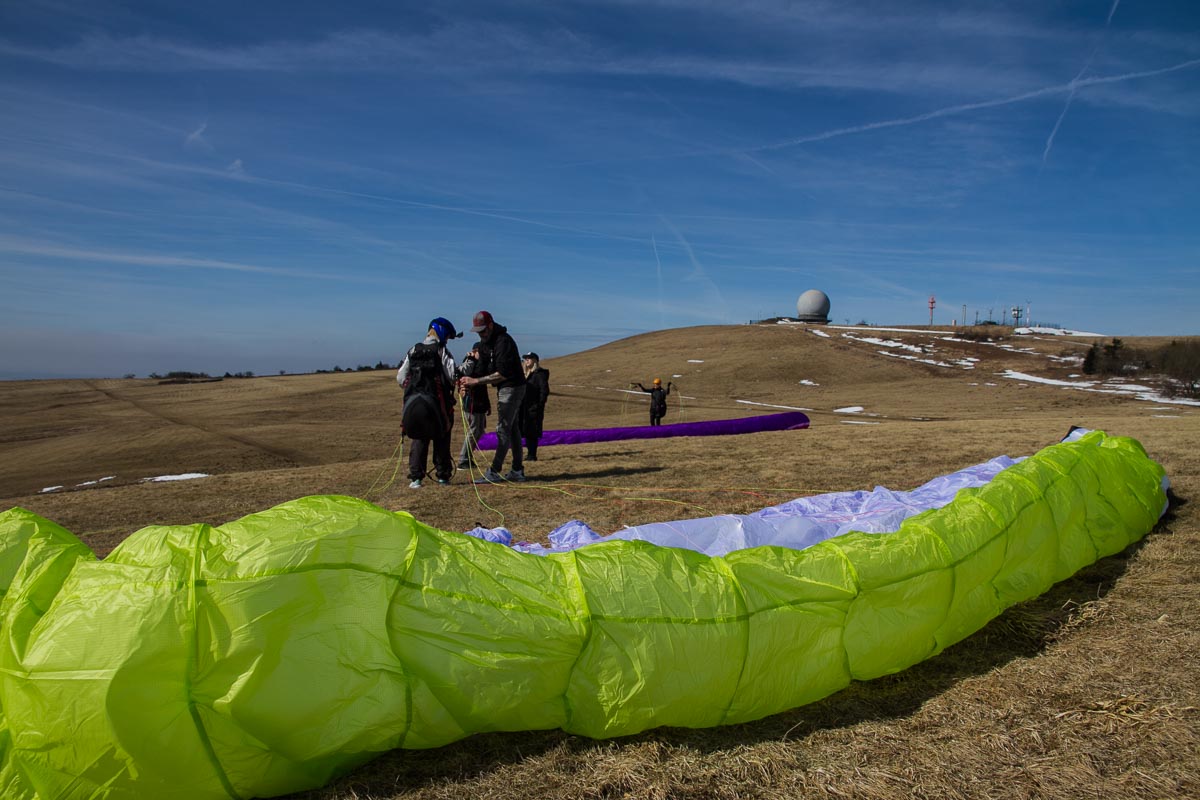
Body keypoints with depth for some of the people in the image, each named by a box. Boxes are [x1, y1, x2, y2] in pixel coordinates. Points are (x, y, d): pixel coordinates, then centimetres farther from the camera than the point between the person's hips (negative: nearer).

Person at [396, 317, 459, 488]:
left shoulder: (412, 351, 9)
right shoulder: (441, 351, -6)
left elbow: (400, 378, 8)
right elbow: (453, 375, -14)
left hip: (414, 402, 4)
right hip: (437, 402, -4)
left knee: (419, 440, 11)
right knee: (441, 441, 8)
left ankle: (416, 478, 6)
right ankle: (443, 476, 11)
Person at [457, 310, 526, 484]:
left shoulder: (503, 341, -20)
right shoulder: (488, 341, 11)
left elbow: (502, 374, -25)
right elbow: (489, 369, 12)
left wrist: (475, 381, -23)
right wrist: (469, 381, -4)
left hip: (512, 388, -10)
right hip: (505, 388, 10)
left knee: (503, 429, -9)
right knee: (512, 429, 11)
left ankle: (494, 472, -7)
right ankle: (517, 471, 16)